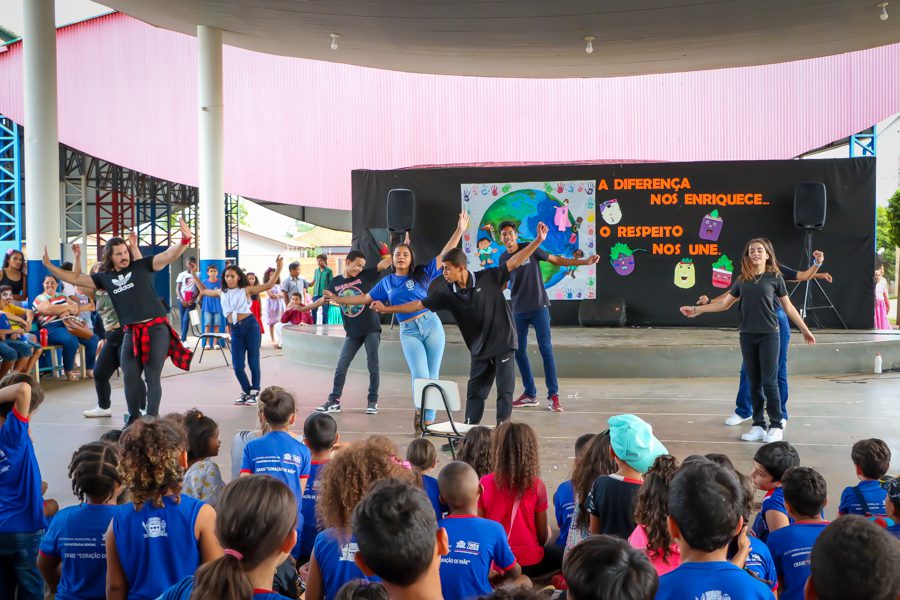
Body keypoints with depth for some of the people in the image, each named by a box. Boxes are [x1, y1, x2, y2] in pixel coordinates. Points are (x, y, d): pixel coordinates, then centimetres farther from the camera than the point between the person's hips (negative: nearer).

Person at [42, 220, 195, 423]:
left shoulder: (142, 266, 1)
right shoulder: (105, 277, 12)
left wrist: (184, 240, -29)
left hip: (156, 327, -4)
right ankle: (133, 417, 21)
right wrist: (49, 265, 13)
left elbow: (169, 255, -11)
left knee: (152, 376, -2)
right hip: (131, 332, 4)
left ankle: (152, 418, 5)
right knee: (130, 377, 7)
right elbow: (76, 279, 18)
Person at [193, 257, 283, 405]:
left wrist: (278, 270, -16)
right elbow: (203, 291, 30)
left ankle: (255, 393, 14)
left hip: (250, 326, -4)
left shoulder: (246, 289, 1)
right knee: (237, 366, 2)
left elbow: (268, 286, -5)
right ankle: (246, 392, 21)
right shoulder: (222, 293, 14)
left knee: (253, 362, 1)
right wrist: (194, 275, 27)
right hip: (235, 330, 4)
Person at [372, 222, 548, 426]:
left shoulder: (488, 278, -12)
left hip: (503, 343, -4)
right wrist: (386, 309, 0)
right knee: (474, 392, 9)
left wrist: (538, 240, -20)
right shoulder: (447, 293, -4)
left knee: (505, 391, -2)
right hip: (480, 349, 4)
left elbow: (515, 262, -12)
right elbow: (418, 304, 1)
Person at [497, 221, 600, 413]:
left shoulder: (530, 249, -4)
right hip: (518, 310, 4)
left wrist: (585, 262, -6)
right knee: (519, 351, 4)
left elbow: (557, 260, 1)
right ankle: (530, 394, 16)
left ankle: (553, 395, -8)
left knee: (545, 348, -10)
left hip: (539, 307, -4)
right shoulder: (503, 259, 6)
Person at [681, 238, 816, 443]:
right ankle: (758, 425, 14)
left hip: (769, 335, -3)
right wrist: (697, 310, 6)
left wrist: (805, 330, 7)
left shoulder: (775, 278, 0)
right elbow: (724, 304, 12)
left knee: (769, 381, -4)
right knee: (754, 382, 8)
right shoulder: (743, 280, 8)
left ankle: (776, 426, 6)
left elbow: (788, 307, 6)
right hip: (747, 336, 4)